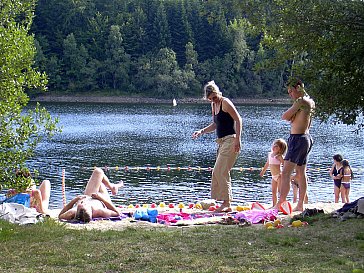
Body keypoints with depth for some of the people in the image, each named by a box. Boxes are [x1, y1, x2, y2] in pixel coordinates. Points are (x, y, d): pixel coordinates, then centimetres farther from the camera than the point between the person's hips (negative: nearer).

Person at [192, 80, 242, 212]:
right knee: (217, 172, 7)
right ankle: (226, 203, 11)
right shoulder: (214, 105, 16)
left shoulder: (225, 102, -10)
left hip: (230, 140, -10)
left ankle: (227, 203, -9)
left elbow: (238, 119, -14)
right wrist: (201, 131, 13)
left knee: (221, 171, -13)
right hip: (222, 142, 10)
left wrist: (238, 139, -21)